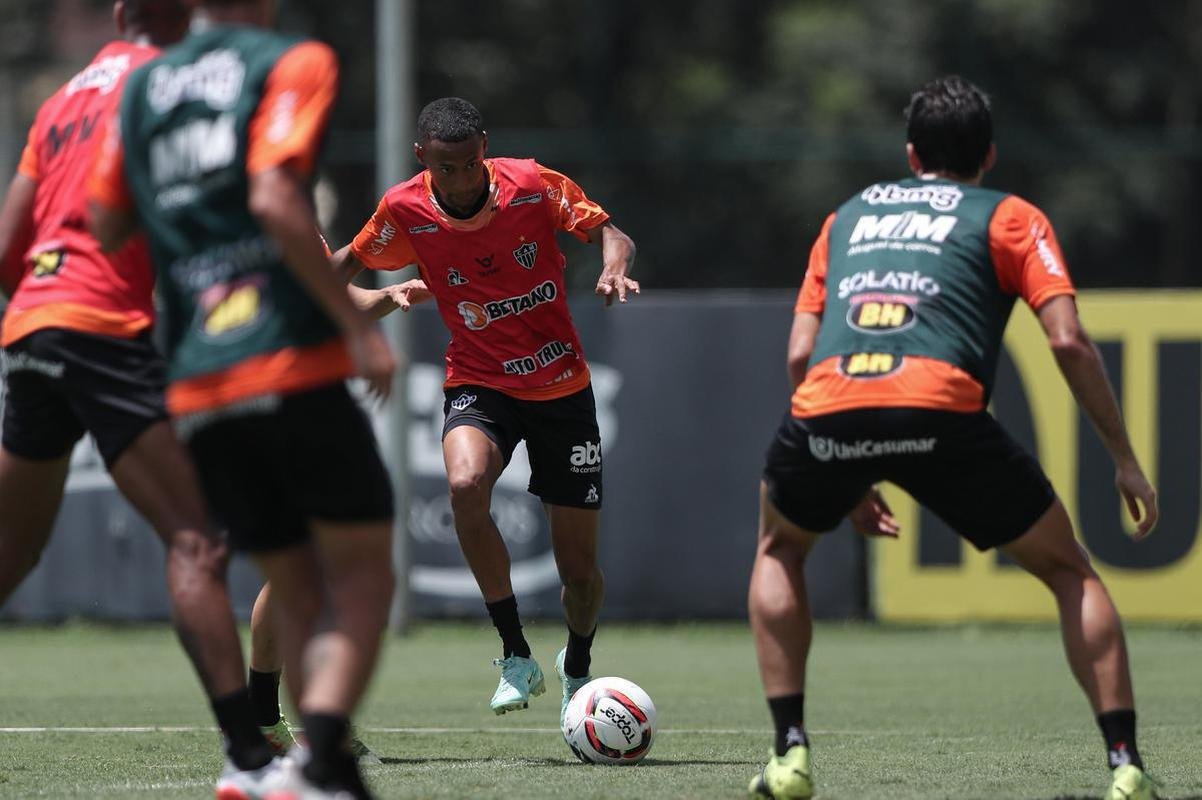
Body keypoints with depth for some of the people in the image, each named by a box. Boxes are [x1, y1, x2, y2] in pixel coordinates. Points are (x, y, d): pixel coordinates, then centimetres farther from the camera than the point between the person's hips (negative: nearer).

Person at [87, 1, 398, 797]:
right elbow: (274, 200, -15)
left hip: (196, 393, 6)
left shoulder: (142, 84, 16)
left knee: (299, 590, 12)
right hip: (293, 366, -6)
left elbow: (105, 224, 15)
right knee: (363, 574, 0)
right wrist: (358, 325, -14)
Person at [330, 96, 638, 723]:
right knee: (465, 484, -35)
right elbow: (348, 265, 6)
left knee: (580, 568, 2)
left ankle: (578, 669, 38)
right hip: (478, 383, 0)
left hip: (562, 385, 0)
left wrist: (615, 266, -27)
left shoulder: (533, 186, -14)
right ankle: (515, 656, -20)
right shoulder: (405, 211, -11)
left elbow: (608, 232, -4)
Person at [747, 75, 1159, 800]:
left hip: (828, 403, 2)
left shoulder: (849, 216, 33)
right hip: (941, 406, -2)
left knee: (781, 548, 33)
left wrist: (848, 479, 34)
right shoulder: (1010, 218, 22)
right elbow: (1068, 340, 8)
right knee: (1068, 570, 17)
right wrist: (1125, 459, 14)